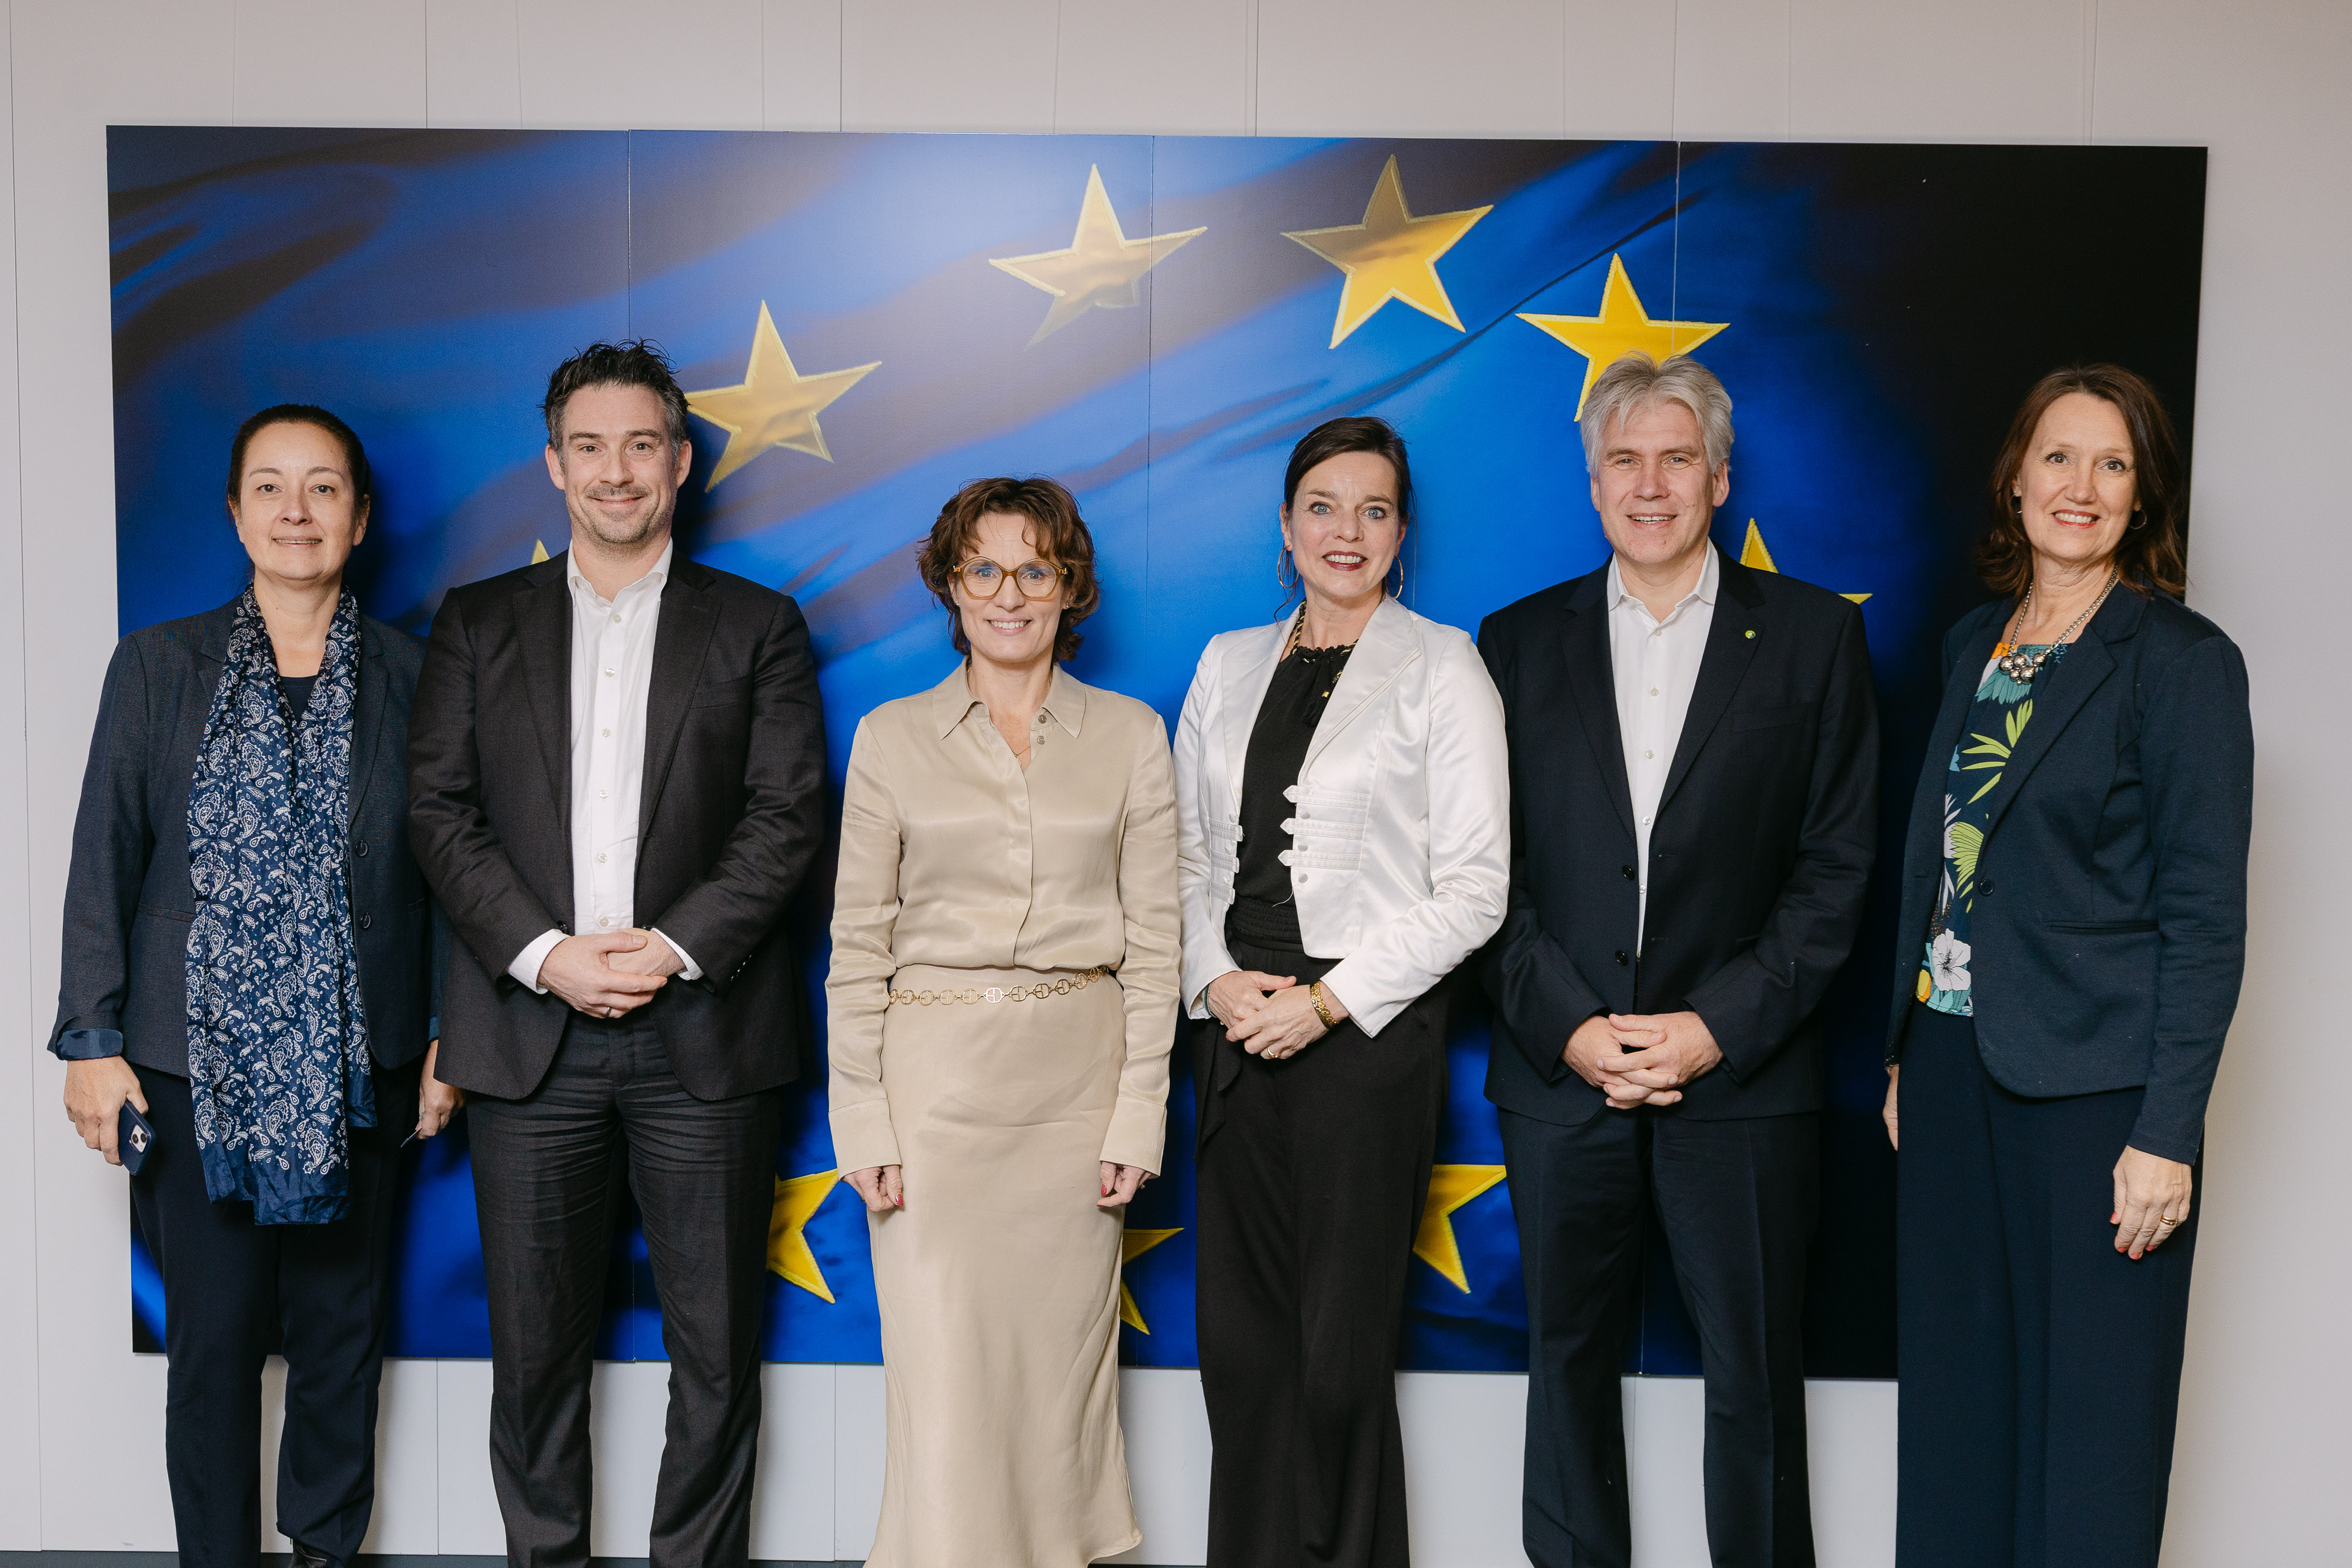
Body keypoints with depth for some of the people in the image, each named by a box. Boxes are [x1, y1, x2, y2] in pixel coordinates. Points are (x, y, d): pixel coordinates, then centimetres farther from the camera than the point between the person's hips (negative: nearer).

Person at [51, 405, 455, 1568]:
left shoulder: (411, 676, 3)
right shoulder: (159, 666, 4)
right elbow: (104, 859, 3)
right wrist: (91, 1040, -2)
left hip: (357, 1065, 1)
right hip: (196, 1064, 0)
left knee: (342, 1332, 10)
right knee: (212, 1341, 4)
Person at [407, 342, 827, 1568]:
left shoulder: (758, 627, 7)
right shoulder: (477, 623, 11)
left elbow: (788, 816, 0)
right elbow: (440, 812, 4)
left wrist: (674, 948, -12)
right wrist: (545, 954, -9)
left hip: (704, 1029, -1)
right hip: (529, 1030, 1)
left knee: (717, 1349, 4)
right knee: (535, 1343, 8)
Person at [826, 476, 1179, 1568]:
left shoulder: (1131, 736, 6)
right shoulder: (892, 738, 4)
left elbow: (1153, 938, 4)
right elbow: (858, 944, 3)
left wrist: (1139, 1112, -3)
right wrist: (862, 1125, -4)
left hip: (1079, 1081, 1)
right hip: (937, 1081, -1)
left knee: (1061, 1362, 7)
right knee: (944, 1375, -2)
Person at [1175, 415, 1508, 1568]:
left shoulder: (1442, 666, -1)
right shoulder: (1229, 664, 13)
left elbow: (1473, 888, -6)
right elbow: (1186, 852, 14)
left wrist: (1327, 1001, -11)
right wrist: (1216, 982, -3)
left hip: (1370, 1029, -4)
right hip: (1237, 1028, 4)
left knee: (1343, 1351, 2)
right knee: (1240, 1340, 8)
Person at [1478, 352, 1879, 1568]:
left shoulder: (1814, 635, 3)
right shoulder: (1520, 640, 7)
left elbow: (1836, 865, -2)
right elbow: (1488, 868, 4)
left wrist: (1717, 1027, -11)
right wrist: (1568, 1026, -8)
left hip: (1742, 1077, -2)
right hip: (1560, 1071, 2)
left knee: (1753, 1377, 6)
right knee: (1569, 1360, 13)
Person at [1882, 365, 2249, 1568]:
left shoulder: (2183, 660, -8)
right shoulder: (1974, 646, 10)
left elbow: (2207, 919, -10)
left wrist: (2168, 1136, -15)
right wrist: (1907, 1056, 12)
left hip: (2095, 1086, -6)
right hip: (1953, 1066, 6)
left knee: (2091, 1419, 4)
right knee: (1954, 1397, 13)